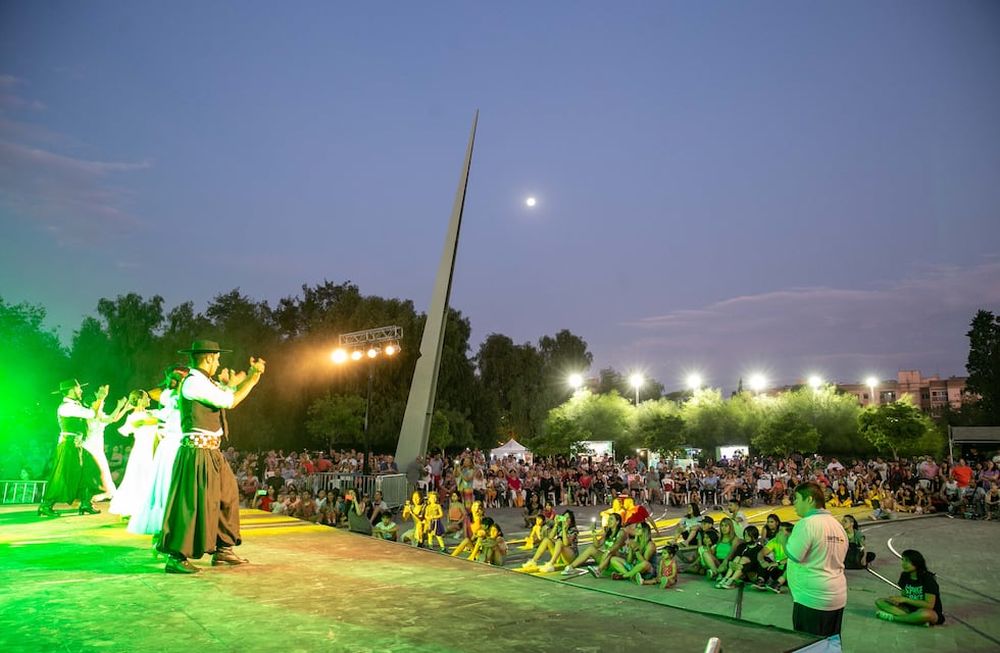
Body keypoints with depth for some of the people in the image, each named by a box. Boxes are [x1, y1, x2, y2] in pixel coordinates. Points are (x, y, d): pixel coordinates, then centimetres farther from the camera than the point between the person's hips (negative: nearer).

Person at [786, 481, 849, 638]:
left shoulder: (807, 523, -17)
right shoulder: (837, 524, 9)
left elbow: (793, 556, -21)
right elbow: (836, 559, 17)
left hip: (812, 599, -8)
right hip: (838, 597, 8)